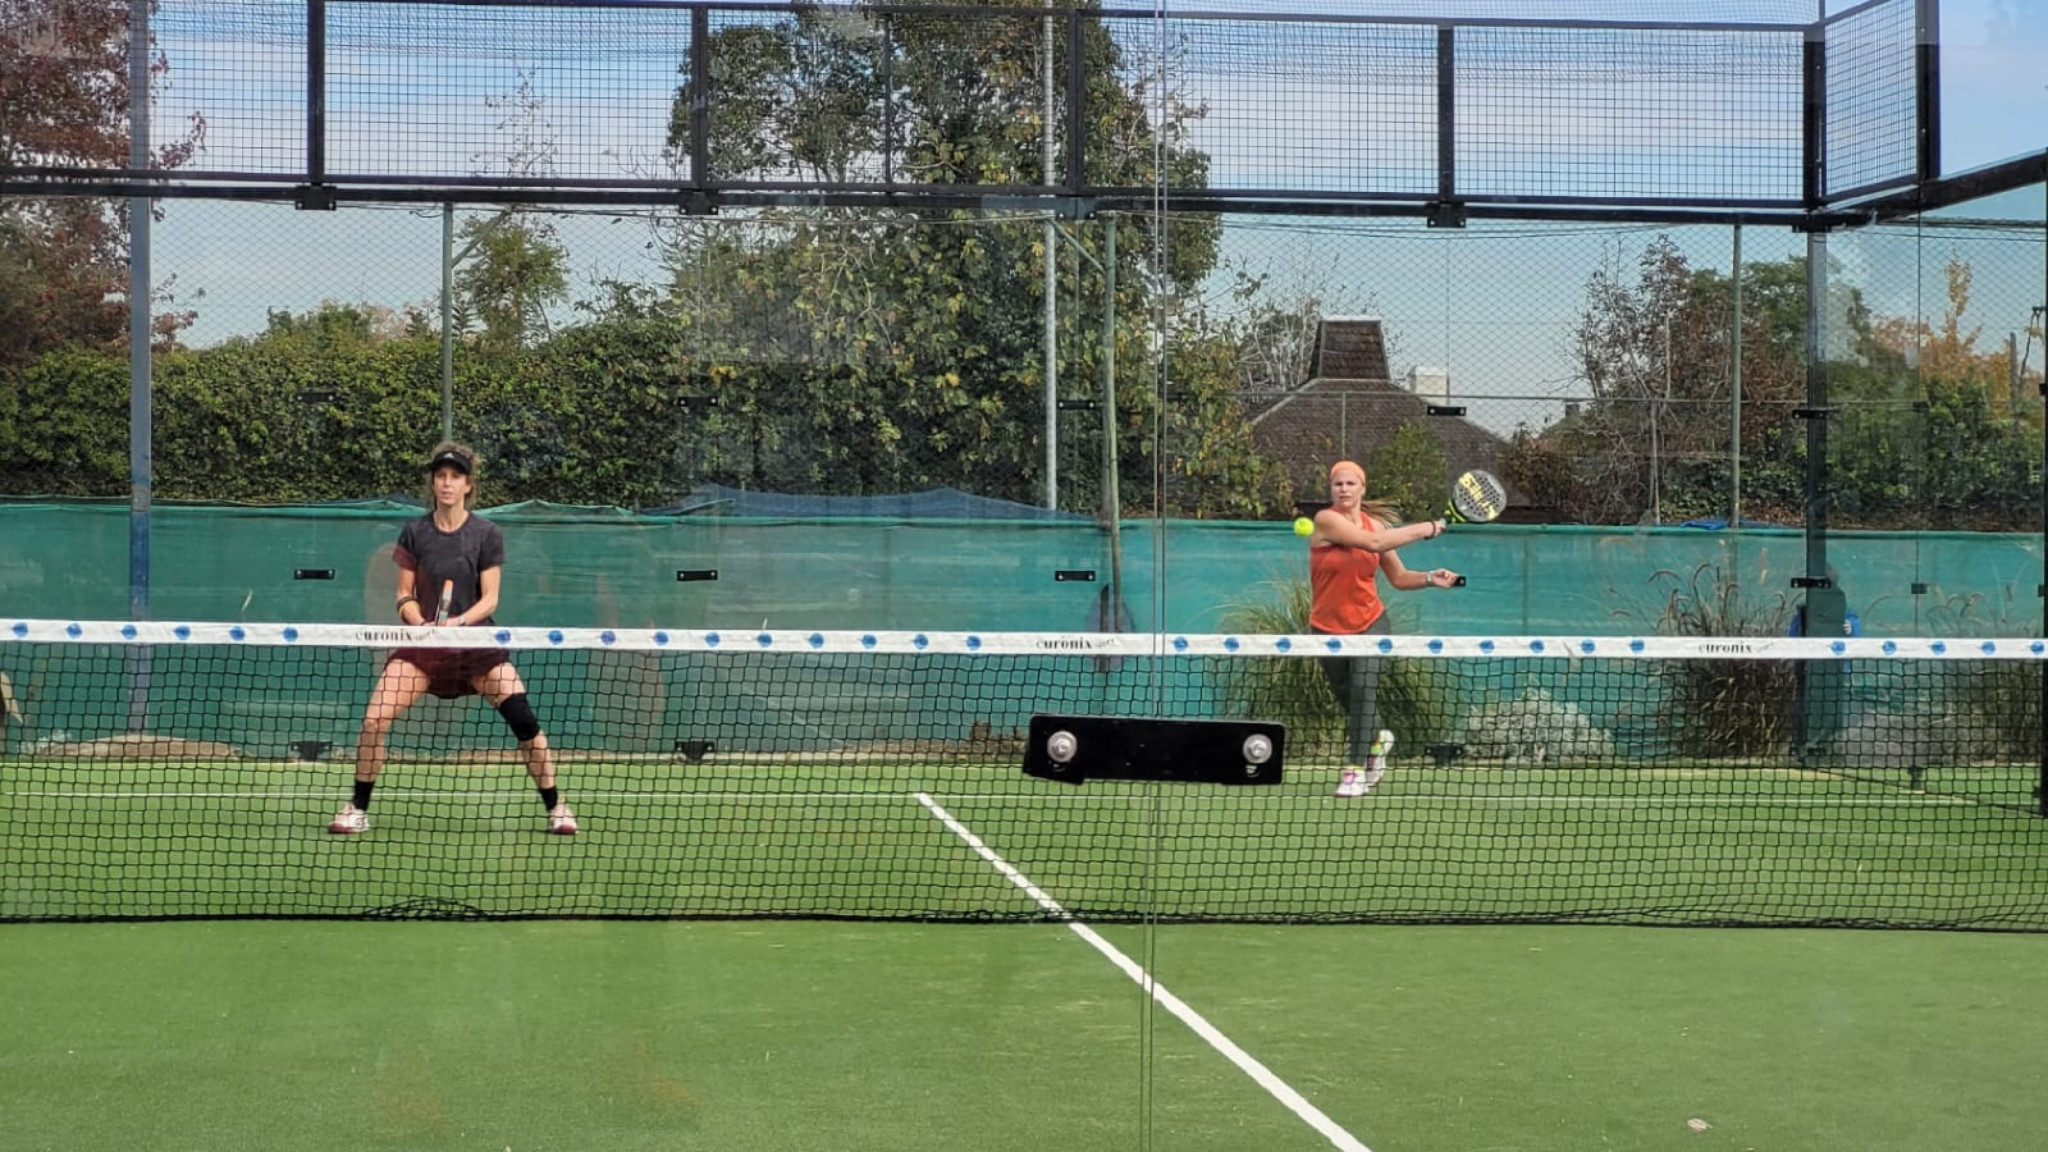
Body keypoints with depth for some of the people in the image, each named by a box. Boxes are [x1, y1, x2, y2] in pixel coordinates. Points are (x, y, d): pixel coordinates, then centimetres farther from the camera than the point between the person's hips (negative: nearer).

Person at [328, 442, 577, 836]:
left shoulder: (487, 535, -3)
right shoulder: (414, 533, 1)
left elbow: (489, 599, -5)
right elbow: (405, 595, 4)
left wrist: (458, 622, -23)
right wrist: (420, 622, -17)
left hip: (476, 641, -1)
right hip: (423, 642, 1)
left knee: (524, 720, -14)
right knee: (373, 721, -15)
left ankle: (555, 807, 3)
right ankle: (358, 809, 4)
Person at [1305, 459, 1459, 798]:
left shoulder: (1375, 523, 0)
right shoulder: (1326, 520, -14)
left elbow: (1400, 577, 6)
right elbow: (1373, 542, -26)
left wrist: (1431, 578, -14)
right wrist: (1427, 529, -21)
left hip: (1369, 622, 1)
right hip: (1328, 627, -1)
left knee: (1364, 688, -19)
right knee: (1349, 701, 11)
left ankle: (1356, 770, -14)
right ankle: (1376, 739, 43)